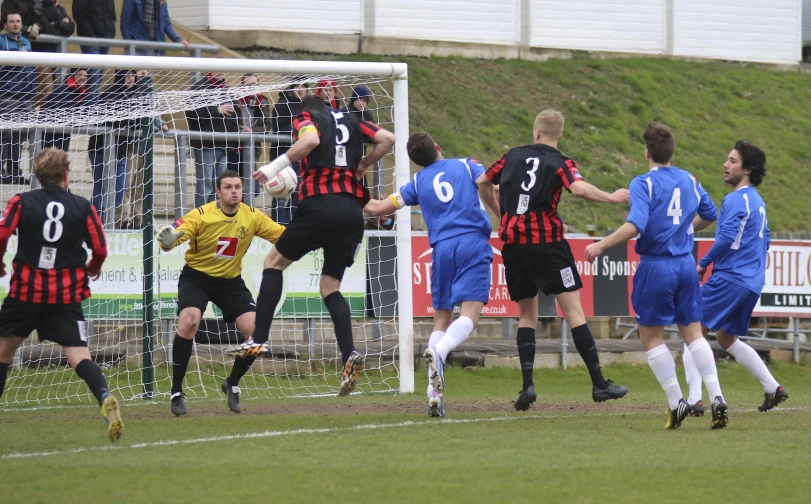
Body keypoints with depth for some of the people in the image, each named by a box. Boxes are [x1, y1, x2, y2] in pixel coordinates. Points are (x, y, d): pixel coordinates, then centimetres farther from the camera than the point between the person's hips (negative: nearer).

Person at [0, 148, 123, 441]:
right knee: (79, 354, -8)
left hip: (26, 289, 0)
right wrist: (93, 268, 21)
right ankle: (105, 397, -34)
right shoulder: (83, 208, 2)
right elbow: (100, 248, -1)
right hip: (66, 294, 0)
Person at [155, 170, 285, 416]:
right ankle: (176, 392, -14)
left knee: (255, 330, -12)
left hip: (231, 281, 3)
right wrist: (167, 241, -51)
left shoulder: (252, 217, -9)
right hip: (196, 277, -3)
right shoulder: (201, 216, -20)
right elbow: (173, 236, -27)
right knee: (189, 322, -28)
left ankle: (232, 385, 14)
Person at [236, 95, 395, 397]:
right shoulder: (350, 123, 23)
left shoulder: (306, 119, 8)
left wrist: (278, 165, -9)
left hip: (321, 204, -5)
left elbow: (311, 139, -15)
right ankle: (349, 354, -9)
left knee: (275, 261, 13)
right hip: (353, 210, 5)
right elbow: (387, 139, 15)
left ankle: (259, 340, 2)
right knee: (329, 286, 12)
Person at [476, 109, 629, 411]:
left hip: (514, 246, 4)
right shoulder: (560, 163, -1)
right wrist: (611, 198, -9)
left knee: (526, 315, 15)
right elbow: (579, 189, -22)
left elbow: (481, 182, 22)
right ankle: (598, 384, -6)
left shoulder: (513, 156, 12)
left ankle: (527, 384, 1)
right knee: (573, 310, -3)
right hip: (547, 244, -4)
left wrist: (500, 211, 41)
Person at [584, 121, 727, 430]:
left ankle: (676, 402, 3)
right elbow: (709, 215, 24)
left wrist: (601, 245, -19)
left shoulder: (643, 184, -11)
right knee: (693, 332, 11)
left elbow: (635, 225, -24)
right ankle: (716, 398, 0)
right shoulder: (689, 181, 8)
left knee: (650, 335, 8)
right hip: (686, 264, 5)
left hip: (656, 265, -5)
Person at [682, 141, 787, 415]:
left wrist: (703, 264, -11)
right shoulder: (757, 201, 16)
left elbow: (726, 238, -23)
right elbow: (764, 242, 25)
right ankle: (773, 388, 19)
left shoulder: (735, 200, -14)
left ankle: (694, 399, -13)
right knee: (726, 338, 23)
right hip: (752, 282, 9)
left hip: (729, 279, -9)